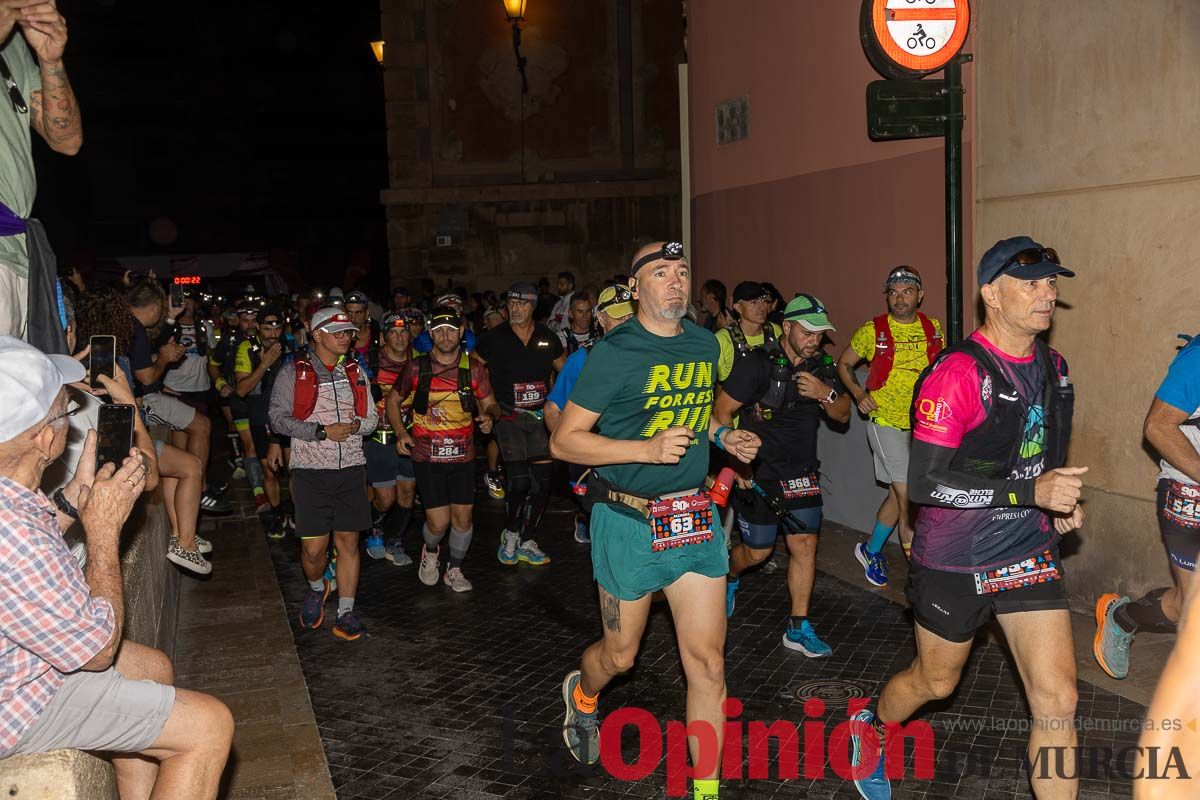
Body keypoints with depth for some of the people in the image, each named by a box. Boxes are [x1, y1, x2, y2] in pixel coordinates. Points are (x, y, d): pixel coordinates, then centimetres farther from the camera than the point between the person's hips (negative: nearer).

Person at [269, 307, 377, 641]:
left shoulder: (356, 372, 14)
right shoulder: (294, 373, 1)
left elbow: (371, 419, 17)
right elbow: (278, 419, -5)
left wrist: (356, 425, -7)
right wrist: (323, 431, -14)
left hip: (351, 469, 3)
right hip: (311, 471, -3)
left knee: (348, 541, 2)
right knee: (314, 547, -4)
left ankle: (346, 613, 11)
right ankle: (316, 589, 27)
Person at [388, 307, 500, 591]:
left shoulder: (473, 368, 0)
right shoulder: (416, 367, -4)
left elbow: (490, 404, 9)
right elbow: (393, 400, 10)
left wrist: (488, 416, -14)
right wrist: (400, 432, -5)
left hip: (463, 455, 2)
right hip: (427, 456, -2)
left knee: (463, 516, 5)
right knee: (439, 522, -6)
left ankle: (455, 570, 27)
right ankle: (430, 551, 29)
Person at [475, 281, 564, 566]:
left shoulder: (547, 338, 5)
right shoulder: (495, 338, -3)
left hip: (540, 417, 3)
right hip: (508, 416, -3)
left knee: (542, 481, 1)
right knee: (518, 480, -14)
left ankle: (525, 542, 15)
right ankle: (510, 534, 10)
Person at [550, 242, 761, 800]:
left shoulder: (705, 344, 7)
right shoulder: (613, 354, -12)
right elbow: (563, 441, -13)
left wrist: (723, 436, 4)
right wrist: (647, 448, -23)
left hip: (694, 516, 5)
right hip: (629, 520, -4)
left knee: (707, 660, 2)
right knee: (620, 655, 13)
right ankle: (582, 693, 48)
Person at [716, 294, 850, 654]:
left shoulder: (822, 366, 2)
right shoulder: (758, 364, -16)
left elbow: (843, 414, 6)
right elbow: (722, 410, -12)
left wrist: (826, 394, -16)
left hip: (801, 473, 5)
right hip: (757, 472, -5)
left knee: (805, 545, 1)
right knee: (758, 550, 4)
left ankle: (798, 629, 12)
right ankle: (729, 576, 39)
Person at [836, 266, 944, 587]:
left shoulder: (932, 328, 3)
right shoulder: (873, 331, -8)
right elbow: (844, 363, 6)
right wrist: (859, 394, -6)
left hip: (921, 425, 5)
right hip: (885, 423, -5)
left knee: (897, 495, 15)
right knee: (908, 495, -11)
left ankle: (871, 550, 34)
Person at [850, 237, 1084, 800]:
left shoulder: (1052, 367, 4)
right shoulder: (957, 373, -21)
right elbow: (924, 484, -26)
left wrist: (1061, 503, 4)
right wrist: (1030, 491, -30)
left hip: (1029, 553, 5)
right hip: (954, 562, -5)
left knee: (1057, 700, -3)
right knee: (934, 682, 17)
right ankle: (869, 728, 48)